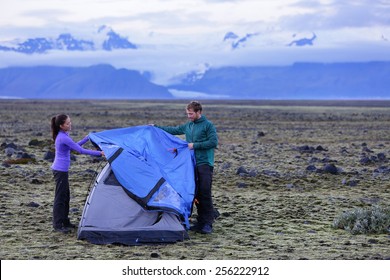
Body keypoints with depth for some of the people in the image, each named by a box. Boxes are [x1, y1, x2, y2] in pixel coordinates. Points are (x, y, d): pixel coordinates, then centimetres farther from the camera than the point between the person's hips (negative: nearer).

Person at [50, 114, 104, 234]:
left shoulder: (63, 135, 9)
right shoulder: (63, 138, -21)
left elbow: (74, 146, 22)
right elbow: (81, 150, -22)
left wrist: (88, 138, 20)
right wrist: (99, 153, -20)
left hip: (61, 170, 10)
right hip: (60, 170, -10)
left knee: (65, 197, 16)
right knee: (60, 198, -4)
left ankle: (65, 222, 24)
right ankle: (57, 225, 1)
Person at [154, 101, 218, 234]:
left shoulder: (208, 125, -5)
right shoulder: (187, 126, 15)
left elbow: (213, 142, -12)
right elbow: (173, 130, 25)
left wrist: (195, 145, -13)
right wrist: (156, 127, 24)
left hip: (205, 164, -7)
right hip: (192, 163, 7)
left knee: (205, 193, -10)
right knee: (196, 193, 7)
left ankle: (208, 224, -7)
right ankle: (201, 222, 13)